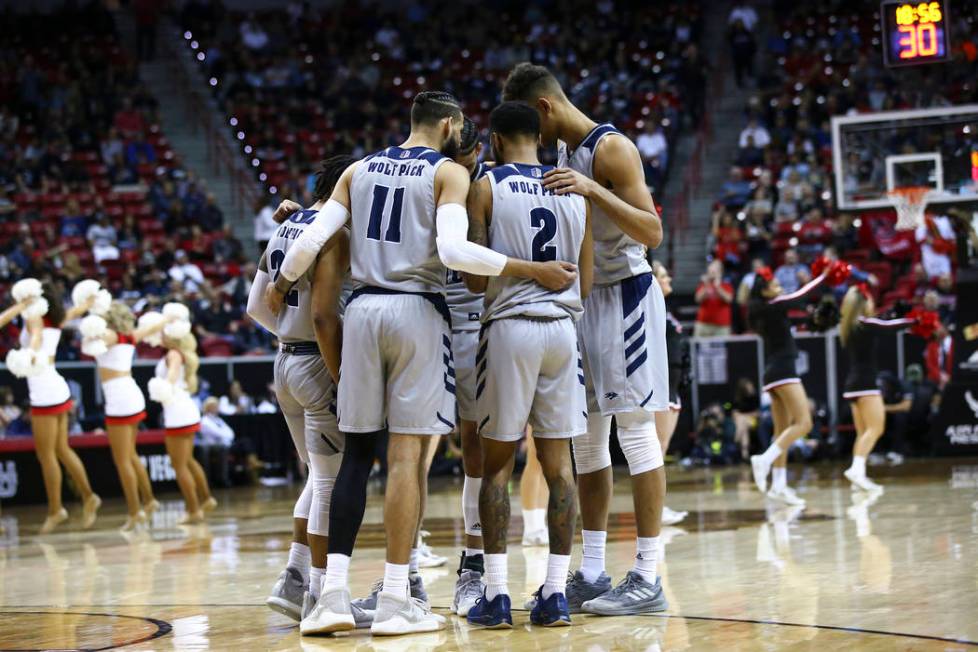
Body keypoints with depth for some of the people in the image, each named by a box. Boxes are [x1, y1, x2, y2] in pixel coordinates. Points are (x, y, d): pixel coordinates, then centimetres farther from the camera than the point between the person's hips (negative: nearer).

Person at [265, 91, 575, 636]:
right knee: (408, 454, -3)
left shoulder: (359, 170, 14)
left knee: (357, 451, 9)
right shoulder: (449, 172, -1)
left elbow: (312, 240, 7)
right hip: (417, 312, -5)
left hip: (363, 309, 5)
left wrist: (280, 286, 24)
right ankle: (395, 602, -3)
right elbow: (453, 250, -17)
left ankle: (335, 594, 4)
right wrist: (533, 270, -14)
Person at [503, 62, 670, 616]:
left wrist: (593, 190, -30)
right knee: (586, 438, 9)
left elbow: (653, 233, -21)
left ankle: (648, 578, -4)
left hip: (625, 294, -9)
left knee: (636, 433, -7)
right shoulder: (560, 155, 14)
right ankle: (593, 573, 14)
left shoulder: (612, 149, -13)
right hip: (583, 297, 9)